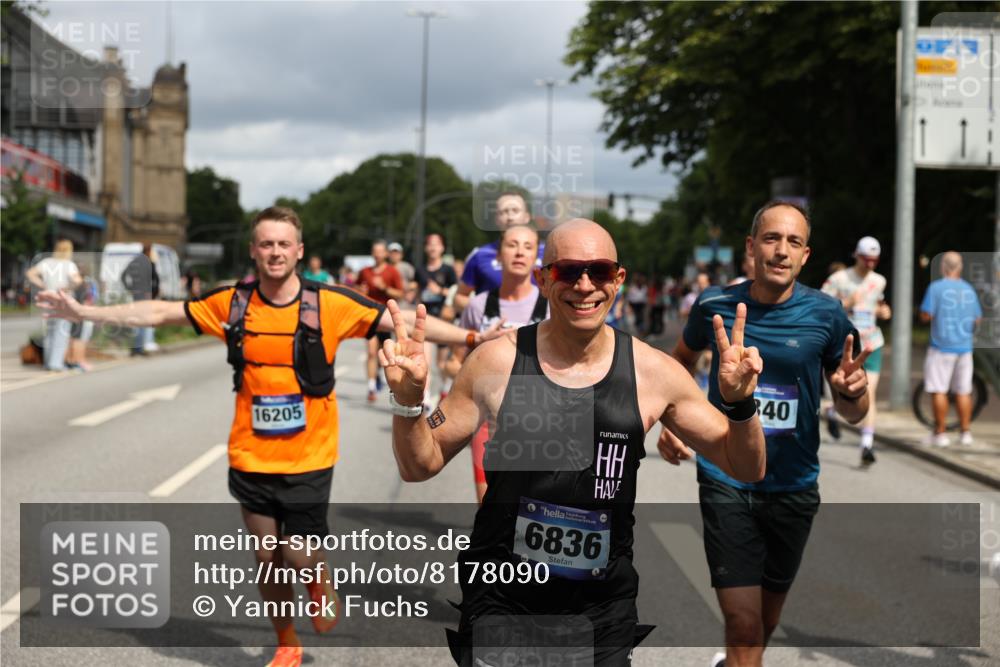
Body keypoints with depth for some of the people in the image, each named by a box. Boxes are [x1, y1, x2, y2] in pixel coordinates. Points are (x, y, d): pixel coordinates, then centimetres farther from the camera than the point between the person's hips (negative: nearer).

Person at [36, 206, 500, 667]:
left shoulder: (330, 304, -9)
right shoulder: (232, 303, -2)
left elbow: (405, 322, -9)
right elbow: (158, 312, 5)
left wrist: (475, 337, -14)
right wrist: (83, 312, 5)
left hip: (309, 459, -2)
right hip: (250, 458, 3)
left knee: (299, 556, -3)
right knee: (267, 557, 12)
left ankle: (321, 579, 35)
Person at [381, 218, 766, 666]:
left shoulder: (652, 371, -5)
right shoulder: (496, 362, -7)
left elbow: (747, 469, 2)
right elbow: (420, 466, 2)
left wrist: (740, 403, -16)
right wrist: (409, 401, -17)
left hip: (604, 608, 1)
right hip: (501, 596, -1)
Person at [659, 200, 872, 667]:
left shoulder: (826, 315, -9)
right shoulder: (714, 305, -7)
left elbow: (852, 414, -3)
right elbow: (682, 361, 14)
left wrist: (853, 391, -25)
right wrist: (671, 420, 0)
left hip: (793, 485, 1)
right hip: (725, 478, -1)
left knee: (768, 614, 19)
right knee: (743, 621, -10)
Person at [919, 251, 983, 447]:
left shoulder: (936, 287, -8)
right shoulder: (969, 289, 6)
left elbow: (926, 316, -13)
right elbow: (978, 319, 13)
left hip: (941, 345, -4)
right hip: (964, 346, 4)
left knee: (939, 390, 0)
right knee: (963, 391, 9)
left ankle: (940, 433, 0)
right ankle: (965, 432, 10)